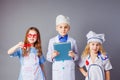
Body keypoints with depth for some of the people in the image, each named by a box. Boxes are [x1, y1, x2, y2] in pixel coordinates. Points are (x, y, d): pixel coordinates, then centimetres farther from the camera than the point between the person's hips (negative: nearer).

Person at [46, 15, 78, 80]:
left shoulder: (72, 41, 3)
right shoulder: (52, 41, 2)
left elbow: (77, 56, 8)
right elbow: (48, 57, 5)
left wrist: (73, 55, -14)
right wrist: (52, 56, -17)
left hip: (69, 70, 0)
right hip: (57, 71, 0)